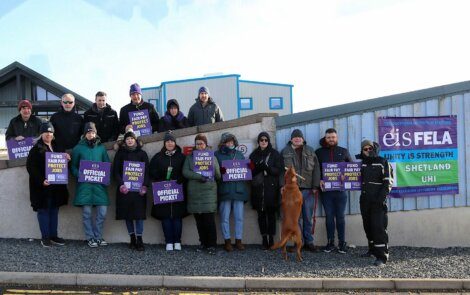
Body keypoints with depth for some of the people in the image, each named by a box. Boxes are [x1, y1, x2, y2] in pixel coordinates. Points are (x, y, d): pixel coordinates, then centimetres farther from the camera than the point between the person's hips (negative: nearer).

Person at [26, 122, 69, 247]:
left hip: (57, 185, 6)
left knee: (54, 210, 10)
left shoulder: (58, 147, 13)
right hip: (42, 186, -5)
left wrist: (67, 159, -2)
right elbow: (30, 167, -12)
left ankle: (53, 236, 17)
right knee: (44, 210, 1)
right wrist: (41, 180, -23)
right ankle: (45, 237, 7)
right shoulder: (36, 149, -5)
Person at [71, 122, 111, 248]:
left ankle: (98, 236, 13)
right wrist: (80, 175, -13)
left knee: (102, 211, -3)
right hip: (84, 184, -2)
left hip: (100, 184, 2)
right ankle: (90, 237, 11)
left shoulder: (101, 148, 12)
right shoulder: (78, 148, 5)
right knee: (87, 212, -2)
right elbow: (73, 166, 6)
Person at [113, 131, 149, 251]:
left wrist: (145, 185, -10)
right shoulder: (120, 153, 11)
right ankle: (132, 238, 9)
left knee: (139, 213, -7)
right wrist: (121, 184, -11)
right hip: (124, 188, 1)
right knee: (127, 213, 2)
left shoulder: (142, 153, 10)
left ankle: (139, 239, -7)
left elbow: (147, 170, 4)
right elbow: (116, 171, 4)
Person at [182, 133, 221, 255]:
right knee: (199, 221, 6)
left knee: (209, 220, -8)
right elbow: (185, 172, -5)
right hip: (194, 193, 2)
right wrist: (199, 176, -15)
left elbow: (218, 176, 9)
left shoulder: (212, 157, 11)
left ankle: (211, 245, -2)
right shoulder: (189, 157, 12)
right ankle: (203, 243, 17)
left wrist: (213, 167, -6)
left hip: (209, 192, -2)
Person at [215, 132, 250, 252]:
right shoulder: (217, 155, 8)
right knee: (225, 217, -2)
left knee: (239, 217, 1)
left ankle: (238, 240, 9)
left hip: (239, 189, 3)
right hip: (224, 190, -3)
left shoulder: (239, 154, 19)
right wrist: (220, 171, -18)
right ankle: (227, 241, 5)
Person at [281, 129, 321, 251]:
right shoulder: (285, 152, 8)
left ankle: (309, 241, 13)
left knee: (308, 217, 4)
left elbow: (316, 169, 8)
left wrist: (315, 186, 0)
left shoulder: (310, 151, 12)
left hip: (308, 189, 1)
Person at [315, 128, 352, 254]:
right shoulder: (319, 152, 8)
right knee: (329, 216, 4)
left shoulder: (343, 152, 9)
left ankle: (342, 243, 7)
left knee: (340, 216, 3)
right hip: (326, 189, 0)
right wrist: (319, 180, -10)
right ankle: (330, 242, 10)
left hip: (340, 189, 0)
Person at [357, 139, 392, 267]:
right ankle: (373, 249, 28)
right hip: (365, 200, 5)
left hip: (377, 201, -5)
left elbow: (388, 182, -6)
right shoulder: (361, 163, 13)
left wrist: (382, 197, -17)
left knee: (378, 226, -12)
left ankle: (382, 256, -14)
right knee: (368, 226, 12)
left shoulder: (383, 163, -1)